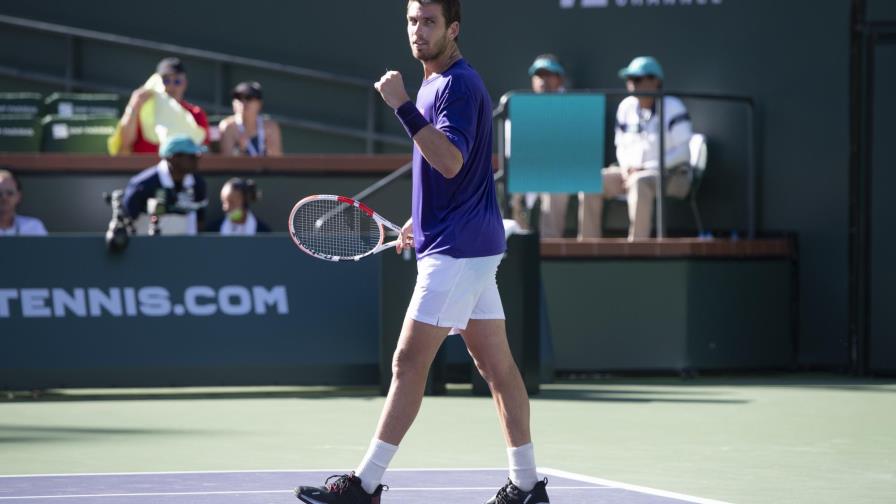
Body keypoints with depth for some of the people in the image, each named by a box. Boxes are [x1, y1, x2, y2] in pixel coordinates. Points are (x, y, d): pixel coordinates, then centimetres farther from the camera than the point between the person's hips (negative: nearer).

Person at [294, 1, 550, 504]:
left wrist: (403, 106, -28)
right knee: (497, 365, 9)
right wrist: (421, 221, 24)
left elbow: (451, 161, -28)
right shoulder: (438, 83, 18)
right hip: (471, 246, 11)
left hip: (456, 249, -11)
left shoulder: (458, 84, -14)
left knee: (409, 363, -10)